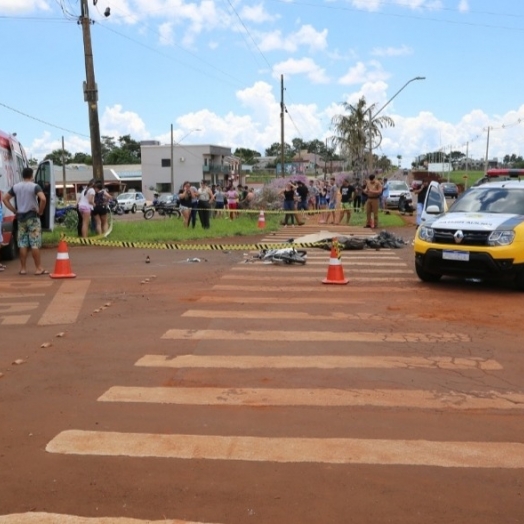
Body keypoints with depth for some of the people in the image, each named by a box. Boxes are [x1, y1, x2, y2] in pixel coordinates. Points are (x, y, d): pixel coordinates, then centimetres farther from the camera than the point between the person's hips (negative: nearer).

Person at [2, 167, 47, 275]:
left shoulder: (15, 187, 7)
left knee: (22, 244, 8)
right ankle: (38, 268, -2)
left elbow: (5, 199, 9)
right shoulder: (35, 186, -8)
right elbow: (43, 199, -23)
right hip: (32, 217, -5)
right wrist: (40, 211, -9)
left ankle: (23, 268, 10)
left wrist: (14, 211, 10)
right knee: (35, 244, -4)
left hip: (20, 217, 5)